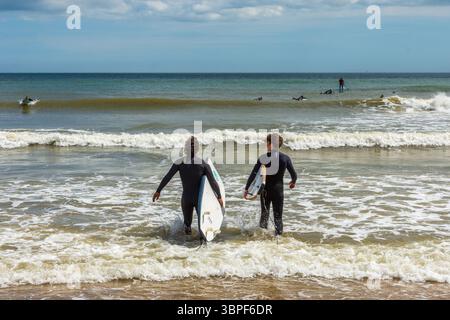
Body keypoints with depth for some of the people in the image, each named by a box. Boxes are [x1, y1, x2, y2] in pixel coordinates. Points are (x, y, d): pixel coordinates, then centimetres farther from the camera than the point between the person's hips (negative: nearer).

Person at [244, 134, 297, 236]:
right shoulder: (285, 158, -6)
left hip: (265, 190, 0)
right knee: (278, 217, 9)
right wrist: (293, 182, 23)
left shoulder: (263, 158, -11)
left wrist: (246, 189, -5)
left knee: (264, 215, 17)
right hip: (278, 190, 0)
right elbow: (294, 174, 0)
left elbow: (253, 174, -13)